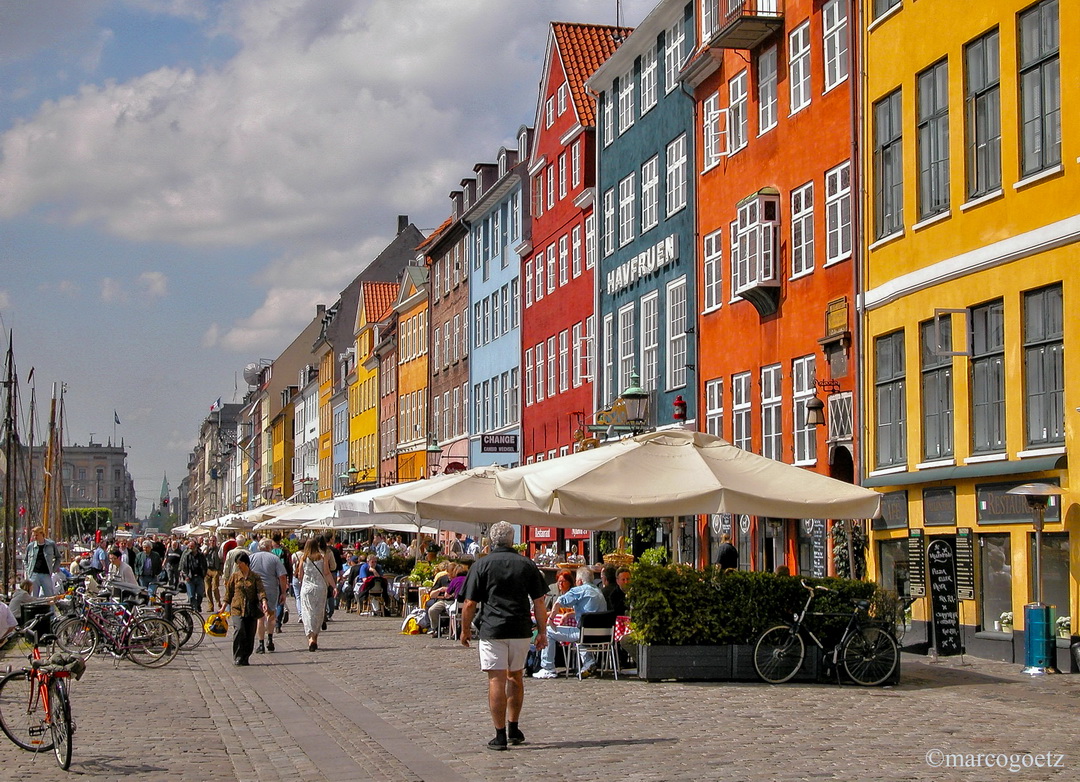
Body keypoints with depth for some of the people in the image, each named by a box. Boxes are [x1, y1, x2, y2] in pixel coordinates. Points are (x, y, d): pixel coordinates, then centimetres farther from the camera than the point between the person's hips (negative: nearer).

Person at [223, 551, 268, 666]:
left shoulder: (255, 577, 5)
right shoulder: (234, 576, 8)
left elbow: (260, 590, -5)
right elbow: (229, 592, 14)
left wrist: (264, 602, -23)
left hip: (252, 609, 1)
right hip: (237, 608, -1)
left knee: (250, 634, 1)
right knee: (240, 630, -19)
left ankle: (245, 658, 15)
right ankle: (237, 658, -11)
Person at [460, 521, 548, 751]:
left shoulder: (482, 566, -2)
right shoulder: (527, 565, 5)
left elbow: (469, 604, -3)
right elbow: (539, 602, 4)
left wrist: (465, 630, 9)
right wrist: (542, 631, 11)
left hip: (492, 630, -3)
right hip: (521, 630, 3)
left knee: (496, 681, -2)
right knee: (515, 678, 18)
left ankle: (500, 735, -3)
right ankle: (513, 730, 24)